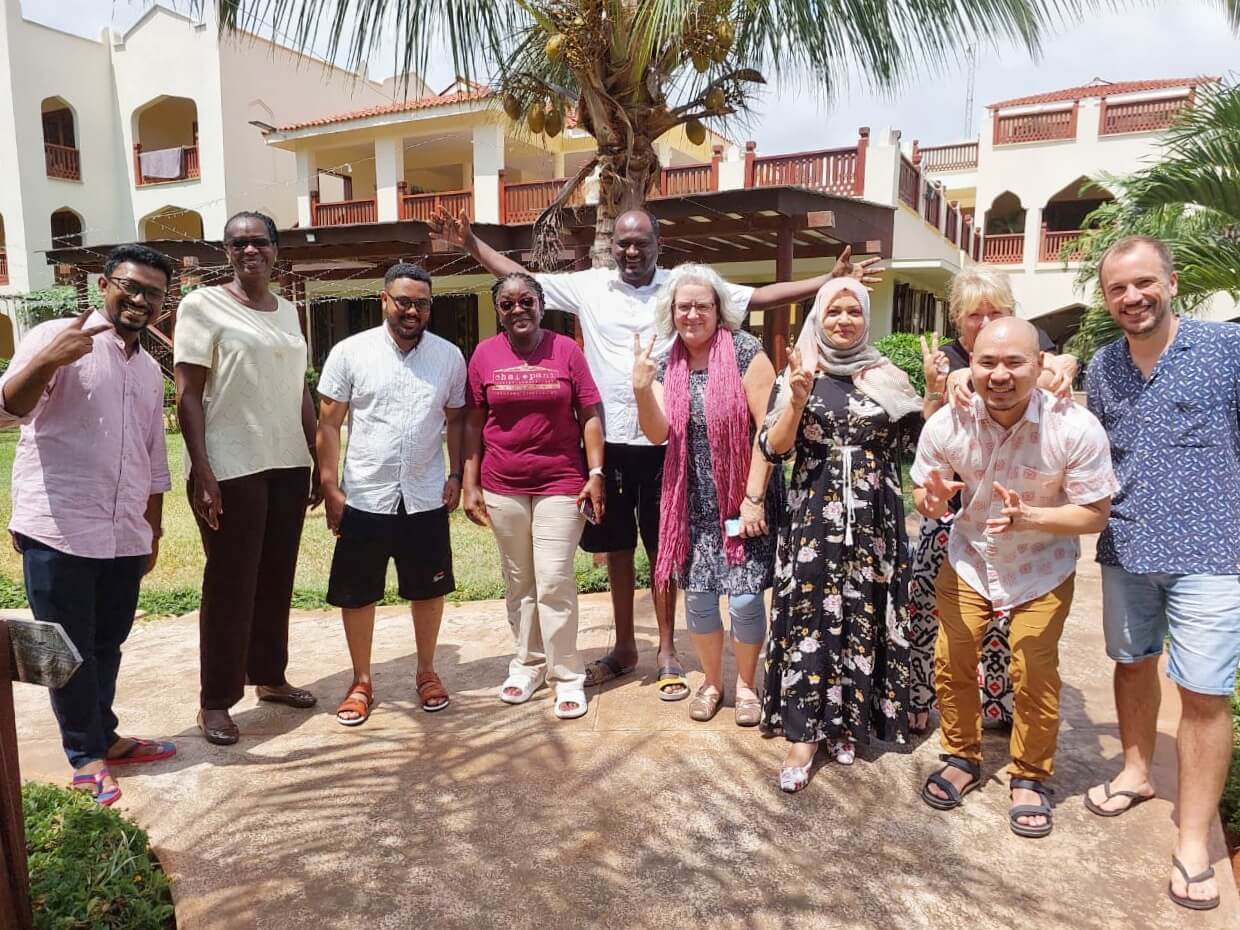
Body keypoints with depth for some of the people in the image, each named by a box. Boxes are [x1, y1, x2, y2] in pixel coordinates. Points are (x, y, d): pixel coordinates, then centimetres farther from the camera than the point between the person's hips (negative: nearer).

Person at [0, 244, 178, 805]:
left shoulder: (150, 370, 14)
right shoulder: (55, 339, -5)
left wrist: (153, 532, 19)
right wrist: (46, 361, -35)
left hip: (124, 538, 6)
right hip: (58, 534, -6)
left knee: (108, 644, 16)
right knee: (69, 650, 7)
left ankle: (104, 738, 32)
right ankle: (86, 754, 21)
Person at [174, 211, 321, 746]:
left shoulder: (287, 311, 13)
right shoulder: (203, 305, -4)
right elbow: (188, 396, -8)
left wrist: (319, 460, 13)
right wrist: (202, 473, -16)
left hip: (288, 464, 5)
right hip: (232, 469, -5)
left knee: (277, 578, 12)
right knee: (230, 584, 1)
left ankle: (270, 676, 28)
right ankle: (215, 700, 15)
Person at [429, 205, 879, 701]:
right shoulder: (588, 286, 3)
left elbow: (760, 296, -4)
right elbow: (521, 278, 9)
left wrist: (830, 280, -10)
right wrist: (471, 243, 4)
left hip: (661, 442, -2)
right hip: (607, 439, 2)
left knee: (662, 548, 9)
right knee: (617, 548, 14)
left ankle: (667, 652, 24)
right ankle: (624, 646, 30)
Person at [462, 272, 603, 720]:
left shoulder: (566, 350, -1)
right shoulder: (484, 354, 2)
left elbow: (589, 416, 0)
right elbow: (473, 423, 5)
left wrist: (595, 474, -7)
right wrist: (470, 485, 2)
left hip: (560, 484, -2)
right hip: (502, 487, 2)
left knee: (555, 581, -3)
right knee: (518, 581, 13)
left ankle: (567, 675, 9)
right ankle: (528, 663, 27)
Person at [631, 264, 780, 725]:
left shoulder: (744, 351, -11)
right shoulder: (668, 365, 4)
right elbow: (657, 433, -5)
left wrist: (753, 497, -15)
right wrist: (642, 388, -23)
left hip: (744, 497, -4)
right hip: (694, 502, 4)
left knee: (744, 598, -1)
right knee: (698, 597, 8)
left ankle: (746, 684, 24)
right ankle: (712, 681, 31)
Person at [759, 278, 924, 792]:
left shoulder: (887, 377, 7)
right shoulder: (797, 375, 3)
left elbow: (915, 441, 6)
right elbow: (774, 449, -5)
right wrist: (798, 400, -19)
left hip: (874, 521, 2)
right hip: (814, 519, -1)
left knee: (864, 618, 6)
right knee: (810, 618, -1)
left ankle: (848, 721, 23)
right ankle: (804, 731, 7)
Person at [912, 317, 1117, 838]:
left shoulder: (1077, 429, -28)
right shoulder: (946, 424, -21)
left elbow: (1096, 514, -19)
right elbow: (924, 490, -5)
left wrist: (1028, 517, -37)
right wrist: (931, 499, -30)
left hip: (1042, 569, -2)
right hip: (968, 559, 2)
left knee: (1034, 673, 0)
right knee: (950, 661, 2)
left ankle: (1031, 777, 26)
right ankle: (962, 759, 27)